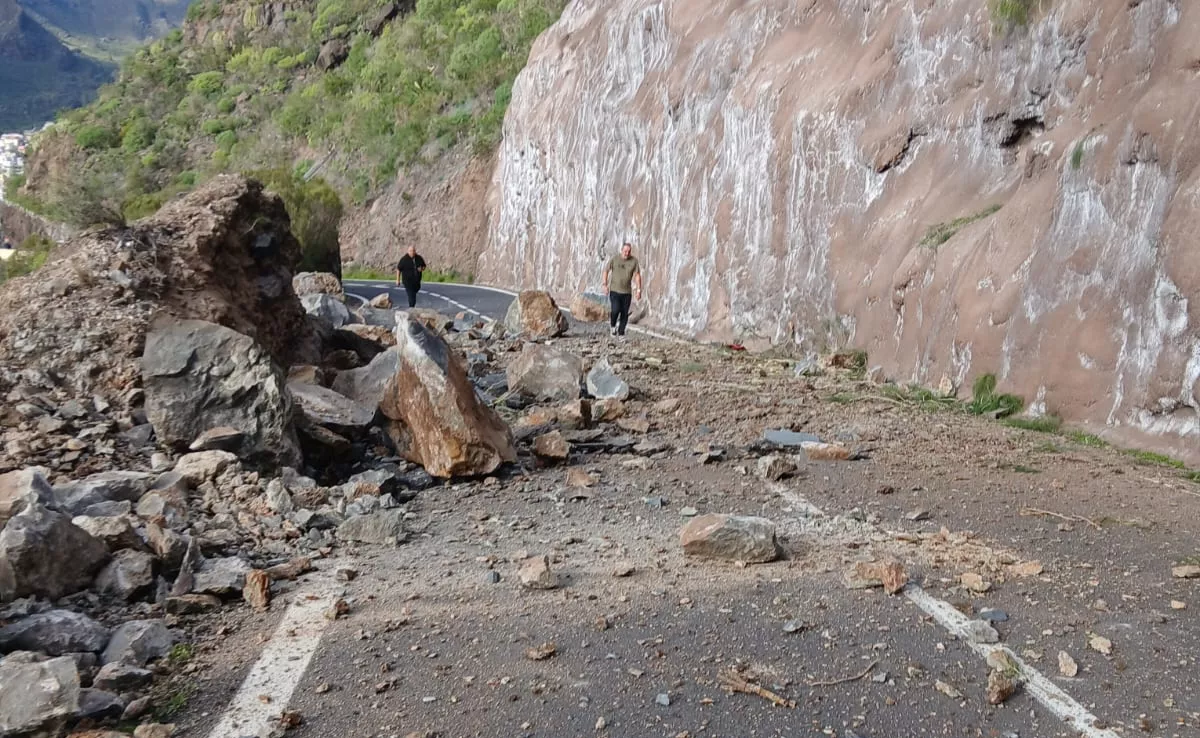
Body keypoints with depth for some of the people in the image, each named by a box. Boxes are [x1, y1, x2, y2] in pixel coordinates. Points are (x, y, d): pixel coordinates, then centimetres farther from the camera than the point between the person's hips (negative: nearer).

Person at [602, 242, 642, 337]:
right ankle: (612, 325, 12)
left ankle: (621, 333, 17)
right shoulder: (614, 259, -5)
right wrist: (605, 284, -2)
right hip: (614, 290, -2)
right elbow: (606, 270, 4)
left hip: (627, 292, 2)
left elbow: (637, 275, 0)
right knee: (615, 310, -17)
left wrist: (639, 290, -5)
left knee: (625, 314, 3)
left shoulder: (634, 260, -2)